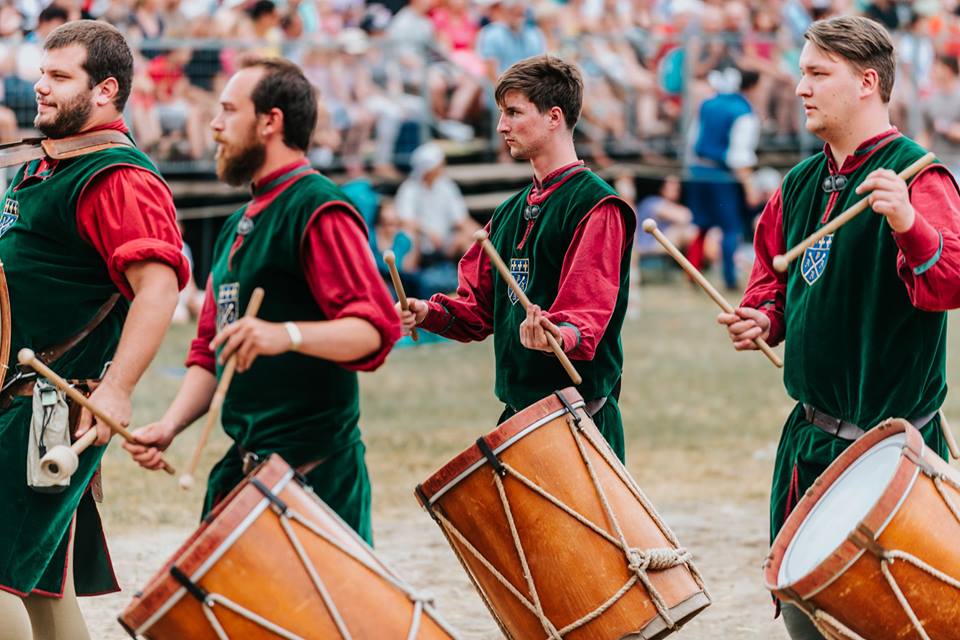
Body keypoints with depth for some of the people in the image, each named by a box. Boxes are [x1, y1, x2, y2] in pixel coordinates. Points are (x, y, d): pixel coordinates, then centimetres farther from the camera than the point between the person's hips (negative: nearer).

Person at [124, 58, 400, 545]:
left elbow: (375, 327, -21)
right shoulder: (239, 227, 19)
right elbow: (209, 350, 22)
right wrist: (170, 426, 6)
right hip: (245, 464, 9)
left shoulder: (318, 210, -9)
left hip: (314, 469, -9)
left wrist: (286, 335, -36)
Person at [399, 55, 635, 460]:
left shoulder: (596, 206, -9)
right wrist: (430, 313, 1)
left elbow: (590, 312, -20)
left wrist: (558, 336, -41)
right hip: (518, 412, 8)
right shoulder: (511, 213, 18)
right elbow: (480, 305, 20)